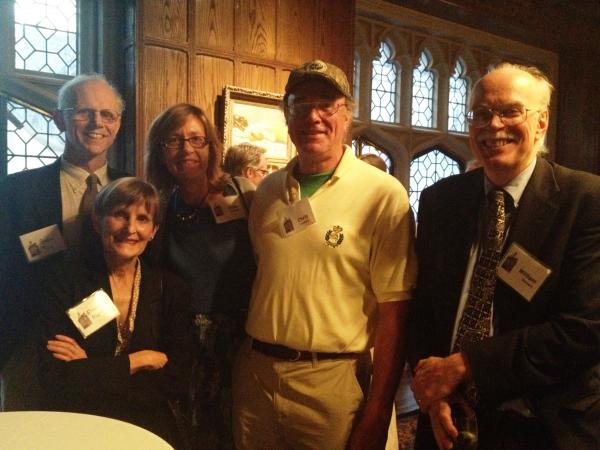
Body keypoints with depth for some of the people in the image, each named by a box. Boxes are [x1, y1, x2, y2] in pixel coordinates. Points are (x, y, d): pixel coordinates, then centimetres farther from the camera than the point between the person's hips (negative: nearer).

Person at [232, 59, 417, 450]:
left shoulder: (383, 194, -11)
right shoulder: (268, 191, 5)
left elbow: (393, 313, -12)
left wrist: (377, 415, -13)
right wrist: (239, 362, 10)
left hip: (333, 379, -4)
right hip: (255, 373, 5)